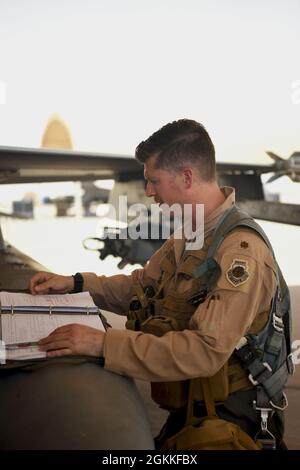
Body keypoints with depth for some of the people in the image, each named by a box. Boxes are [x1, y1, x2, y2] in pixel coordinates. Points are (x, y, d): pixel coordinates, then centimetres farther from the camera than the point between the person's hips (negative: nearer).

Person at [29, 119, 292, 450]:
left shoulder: (242, 250, -25)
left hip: (231, 418, -7)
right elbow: (141, 286, 16)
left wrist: (103, 344, -30)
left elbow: (207, 351, -31)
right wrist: (75, 283, 4)